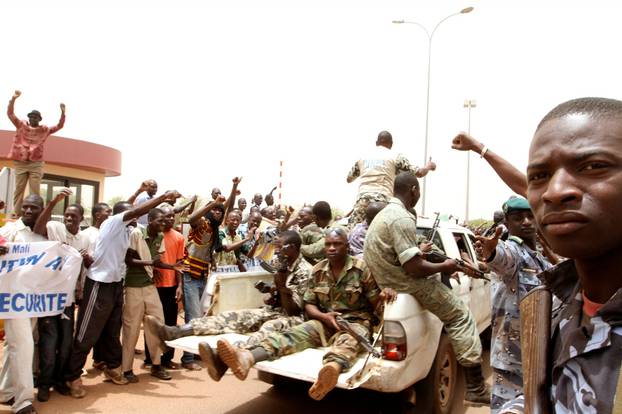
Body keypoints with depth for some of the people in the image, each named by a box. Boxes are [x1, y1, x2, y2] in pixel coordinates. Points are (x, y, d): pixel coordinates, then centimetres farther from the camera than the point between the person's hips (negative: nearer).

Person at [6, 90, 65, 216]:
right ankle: (15, 214, 5)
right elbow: (10, 113, 2)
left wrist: (63, 112, -8)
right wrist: (13, 99, -11)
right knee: (19, 189, 3)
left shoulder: (45, 129, 9)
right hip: (20, 163, 0)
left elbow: (59, 126, 6)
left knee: (35, 190, -1)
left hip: (36, 164, 0)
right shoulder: (21, 125, 9)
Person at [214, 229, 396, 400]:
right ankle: (247, 357, -53)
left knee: (348, 340, -40)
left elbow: (374, 303, 0)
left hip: (356, 322, -3)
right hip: (325, 322, 3)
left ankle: (332, 368, -77)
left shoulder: (362, 269, -4)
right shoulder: (317, 270, 6)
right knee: (295, 333, -25)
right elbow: (309, 304, 9)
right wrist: (323, 316, -12)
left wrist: (383, 295, -25)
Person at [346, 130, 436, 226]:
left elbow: (349, 178, 32)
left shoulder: (363, 157, 20)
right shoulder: (396, 157, 9)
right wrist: (429, 166, 32)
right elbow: (419, 173, 10)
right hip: (383, 201, -3)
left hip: (362, 200, 3)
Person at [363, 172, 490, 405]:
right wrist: (445, 267, -10)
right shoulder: (402, 219, -24)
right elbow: (414, 268, -26)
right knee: (461, 316, 0)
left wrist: (417, 251, 31)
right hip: (408, 286, -10)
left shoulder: (386, 213, 10)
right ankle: (476, 388, 4)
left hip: (390, 280, 10)